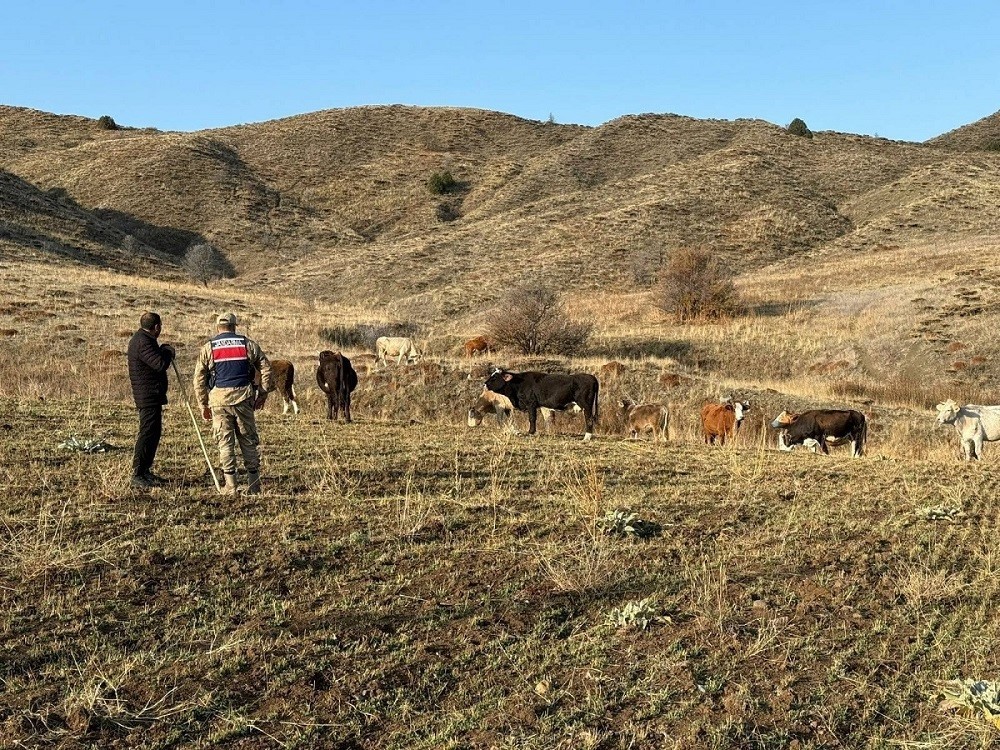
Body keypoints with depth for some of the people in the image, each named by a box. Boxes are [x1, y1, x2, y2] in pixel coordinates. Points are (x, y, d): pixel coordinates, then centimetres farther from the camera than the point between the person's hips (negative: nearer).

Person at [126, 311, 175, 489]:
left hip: (151, 394, 11)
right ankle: (137, 476, -8)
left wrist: (165, 351, 3)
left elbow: (156, 359, 20)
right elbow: (161, 364, -27)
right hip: (148, 395, -11)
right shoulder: (143, 342, -19)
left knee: (154, 432, 17)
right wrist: (169, 351, -8)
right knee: (148, 433, -10)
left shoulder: (141, 338, 15)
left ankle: (145, 471, 24)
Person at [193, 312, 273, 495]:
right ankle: (254, 485, 12)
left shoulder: (208, 347, 6)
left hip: (219, 399, -1)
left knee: (225, 442, 4)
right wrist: (263, 394, 14)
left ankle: (230, 486, 3)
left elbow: (199, 379, 5)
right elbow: (266, 369, 6)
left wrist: (203, 405, 12)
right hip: (243, 397, 1)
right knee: (248, 441, 9)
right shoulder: (248, 344, 8)